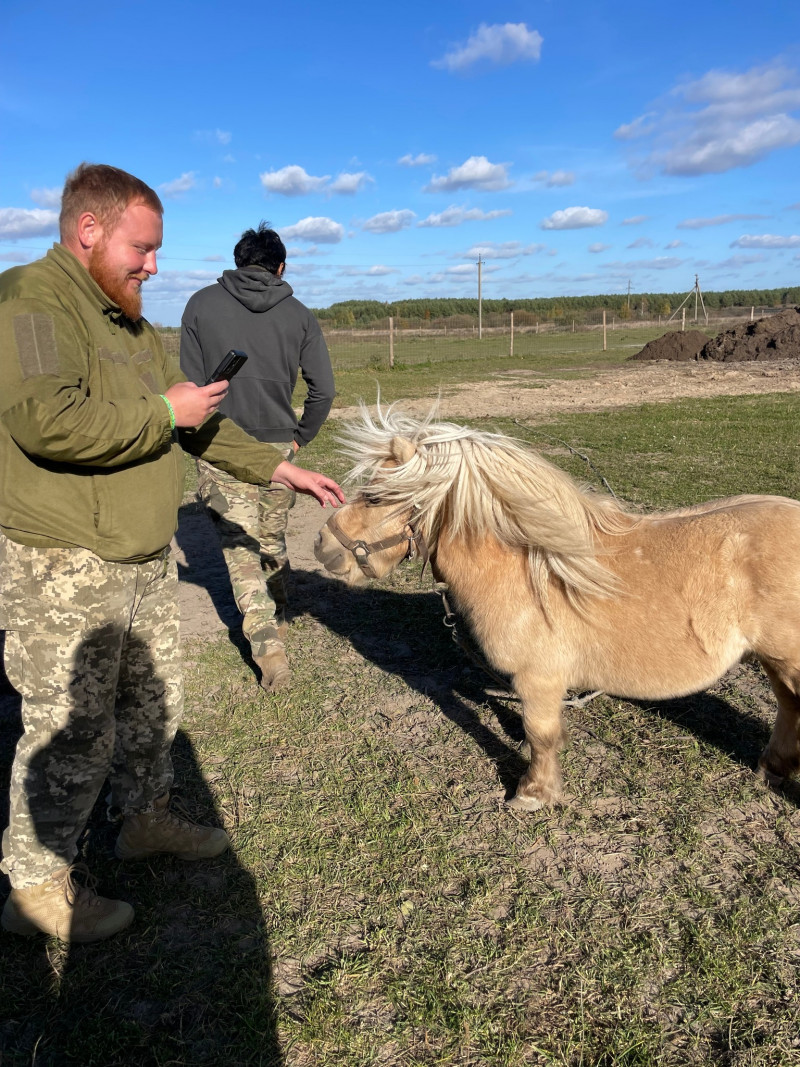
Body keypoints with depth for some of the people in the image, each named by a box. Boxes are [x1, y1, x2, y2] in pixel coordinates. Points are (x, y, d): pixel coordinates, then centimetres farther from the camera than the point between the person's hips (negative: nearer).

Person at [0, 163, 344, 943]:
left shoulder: (129, 325, 15)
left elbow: (198, 421, 18)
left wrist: (276, 468, 12)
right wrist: (163, 412, -20)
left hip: (142, 559, 10)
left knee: (152, 699, 20)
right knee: (74, 730, 1)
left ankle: (146, 819, 41)